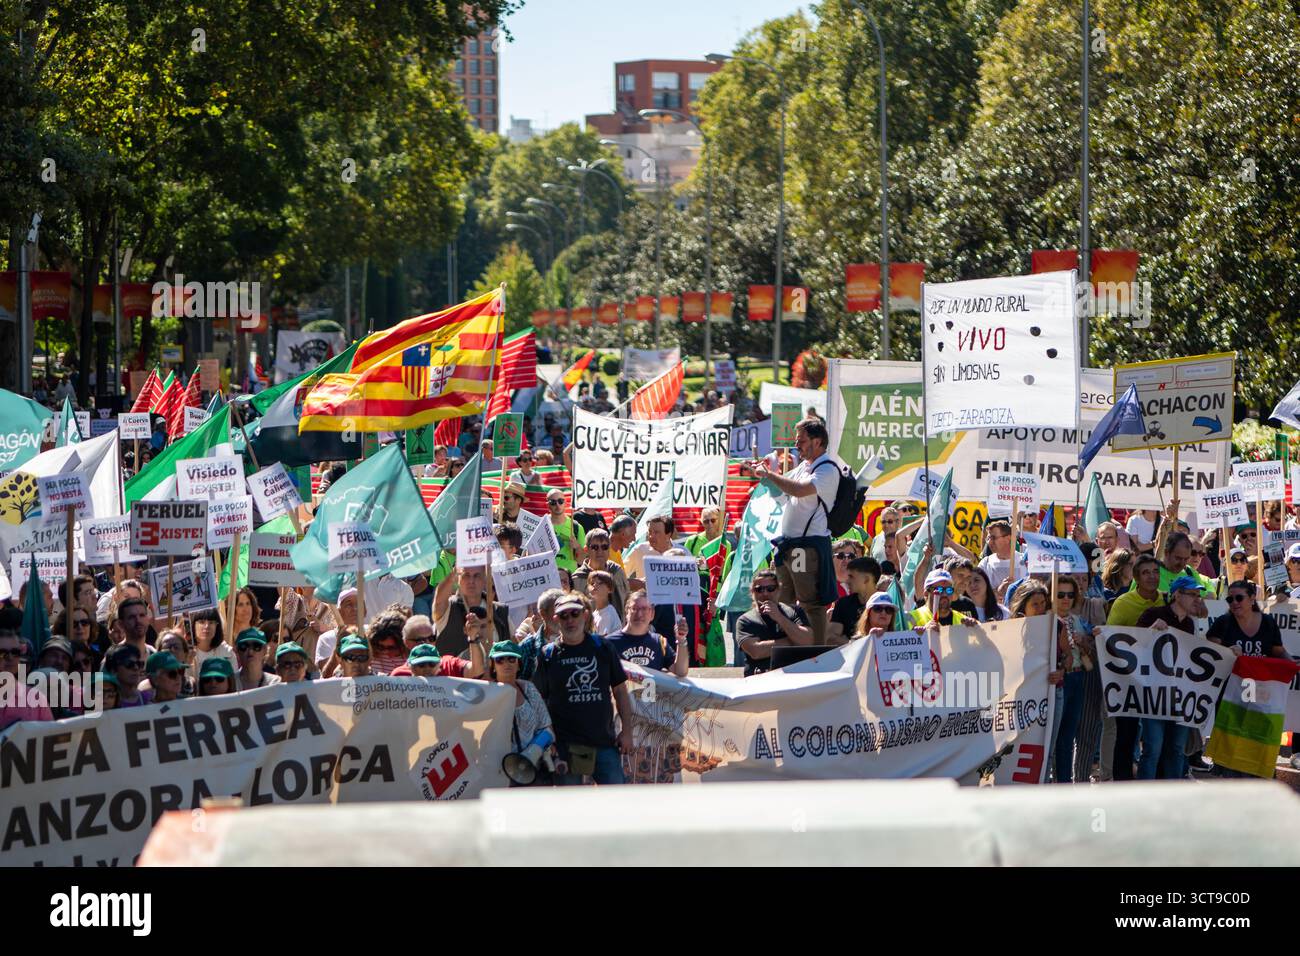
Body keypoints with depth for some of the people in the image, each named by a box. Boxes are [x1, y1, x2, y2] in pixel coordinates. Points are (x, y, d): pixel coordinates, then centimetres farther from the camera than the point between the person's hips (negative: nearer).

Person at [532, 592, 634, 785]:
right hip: (566, 745, -1)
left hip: (605, 741, 1)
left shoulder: (602, 648, 8)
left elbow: (620, 691, 11)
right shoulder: (548, 655, 3)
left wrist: (627, 730, 4)